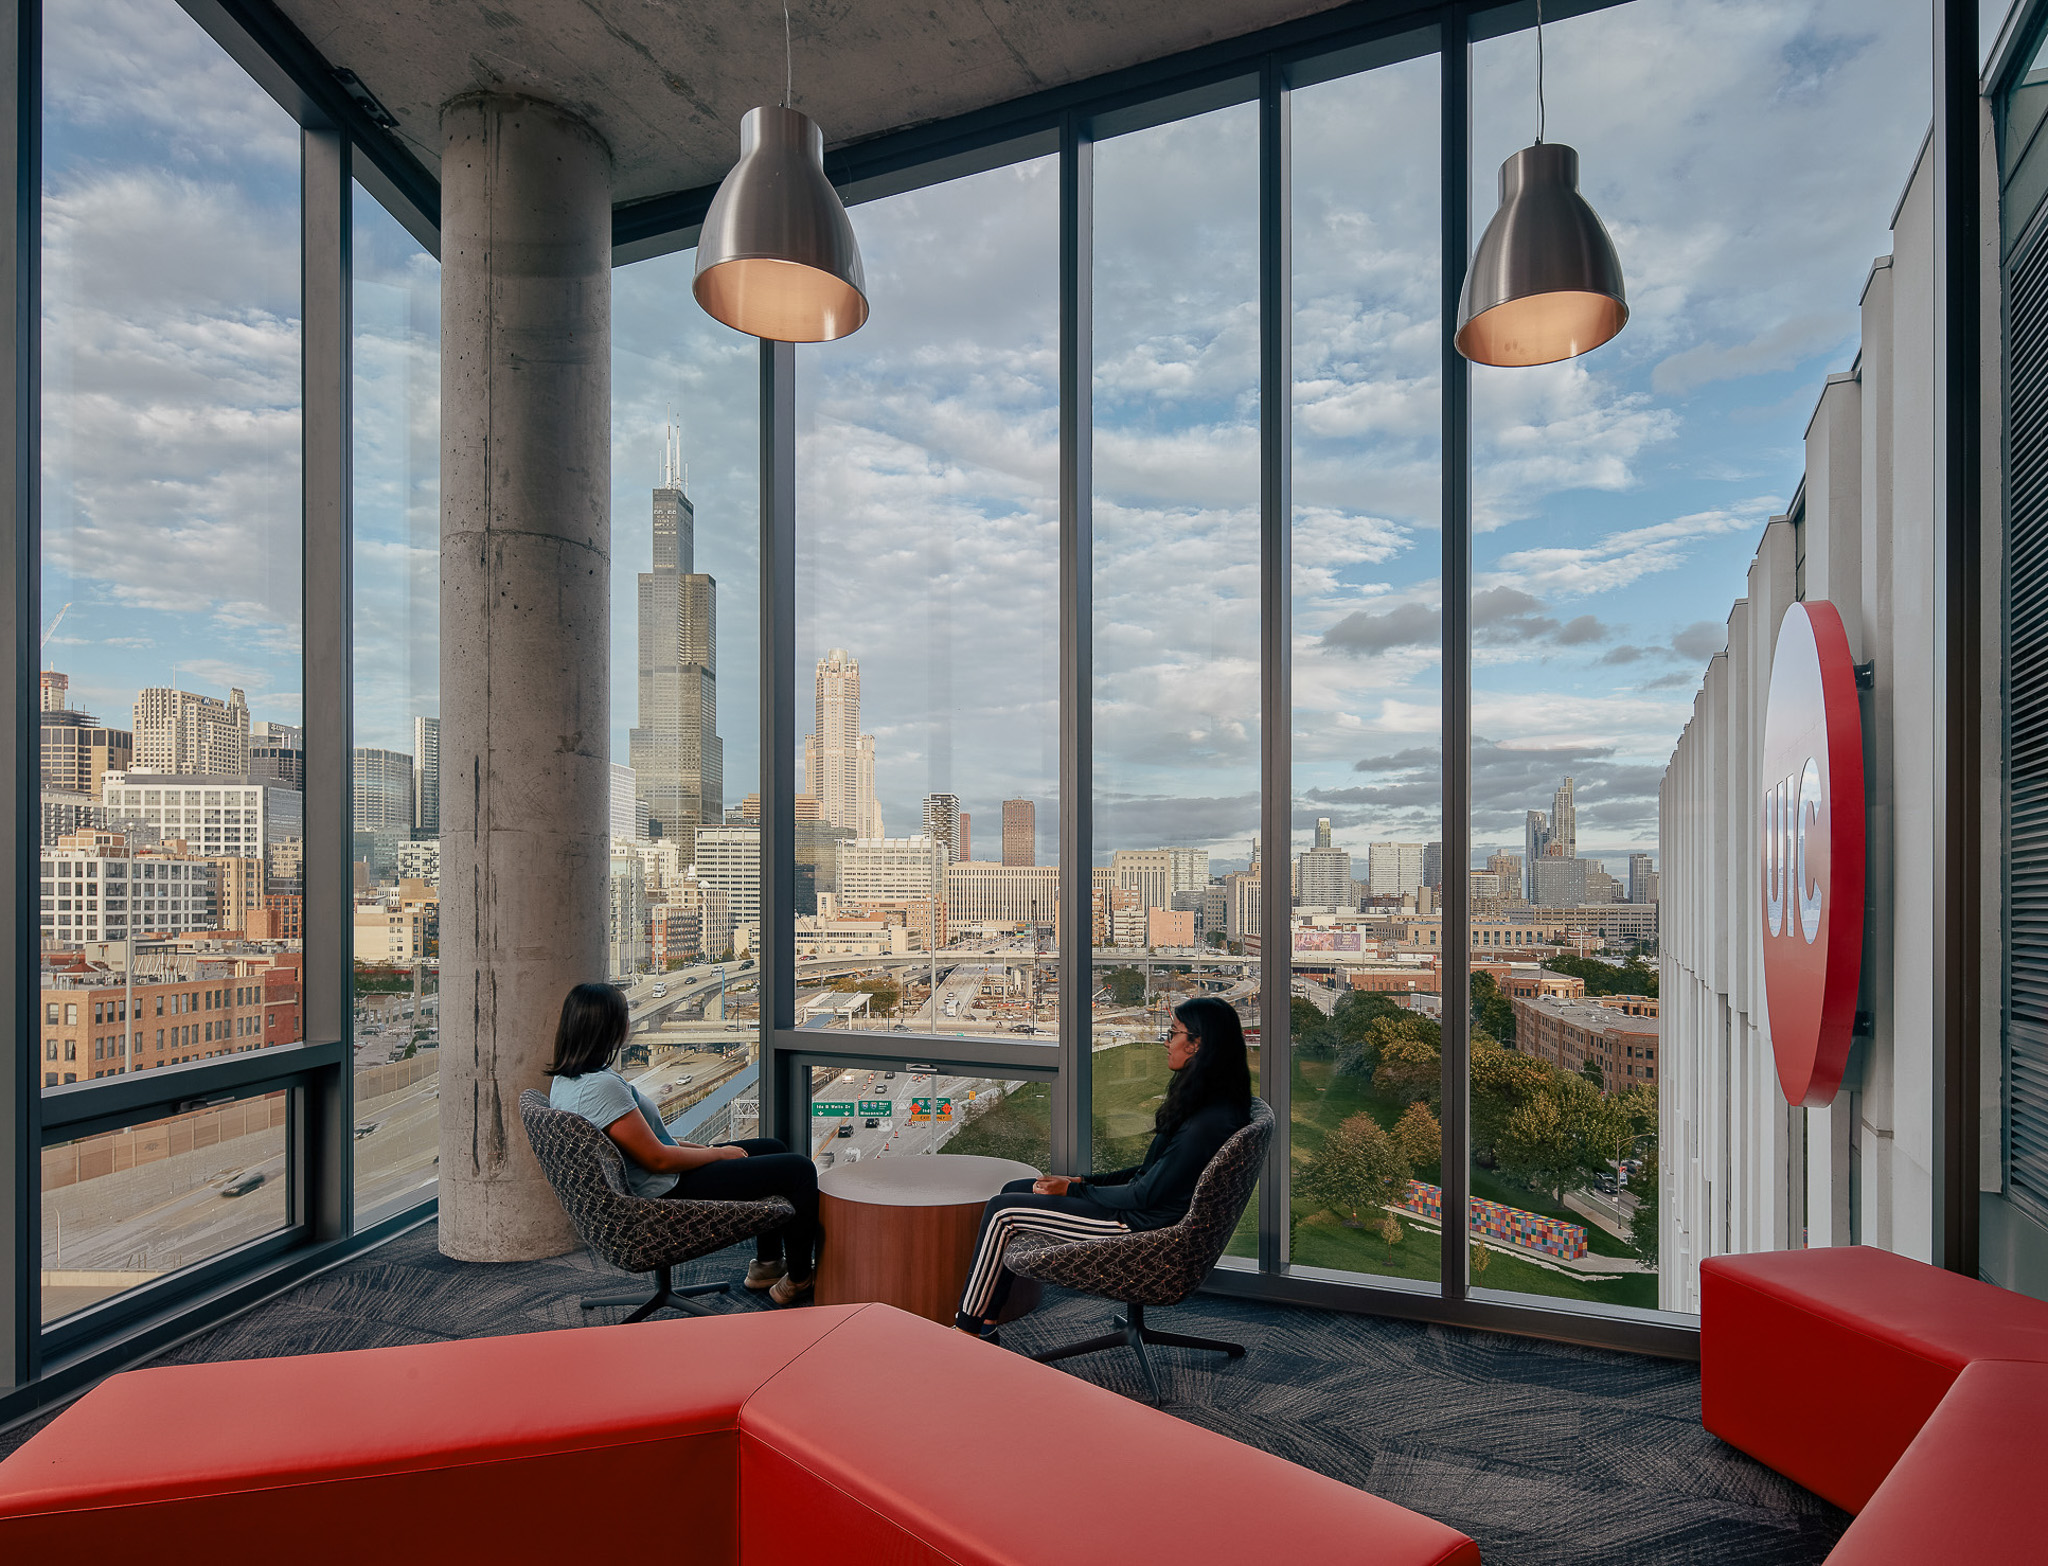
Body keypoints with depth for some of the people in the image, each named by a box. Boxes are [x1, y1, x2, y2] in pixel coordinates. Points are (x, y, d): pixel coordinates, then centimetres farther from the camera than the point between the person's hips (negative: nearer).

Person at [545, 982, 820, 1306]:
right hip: (667, 1191, -11)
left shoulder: (565, 1079, 4)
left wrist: (697, 1148, 10)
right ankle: (798, 1279, 12)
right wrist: (718, 1153, -9)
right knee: (799, 1169, -5)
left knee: (771, 1148, 22)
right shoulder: (601, 1085, -29)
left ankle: (767, 1263, 31)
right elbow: (657, 1158, -25)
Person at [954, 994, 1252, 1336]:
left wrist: (1073, 1190, -10)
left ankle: (966, 1329, 10)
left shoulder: (1208, 1122, -27)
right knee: (1014, 1189, 11)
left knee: (1002, 1210, -5)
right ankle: (986, 1317, 16)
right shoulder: (1206, 1100, 4)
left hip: (1143, 1226, -10)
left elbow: (1146, 1195, -22)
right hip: (1143, 1206, 10)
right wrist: (1086, 1180, 6)